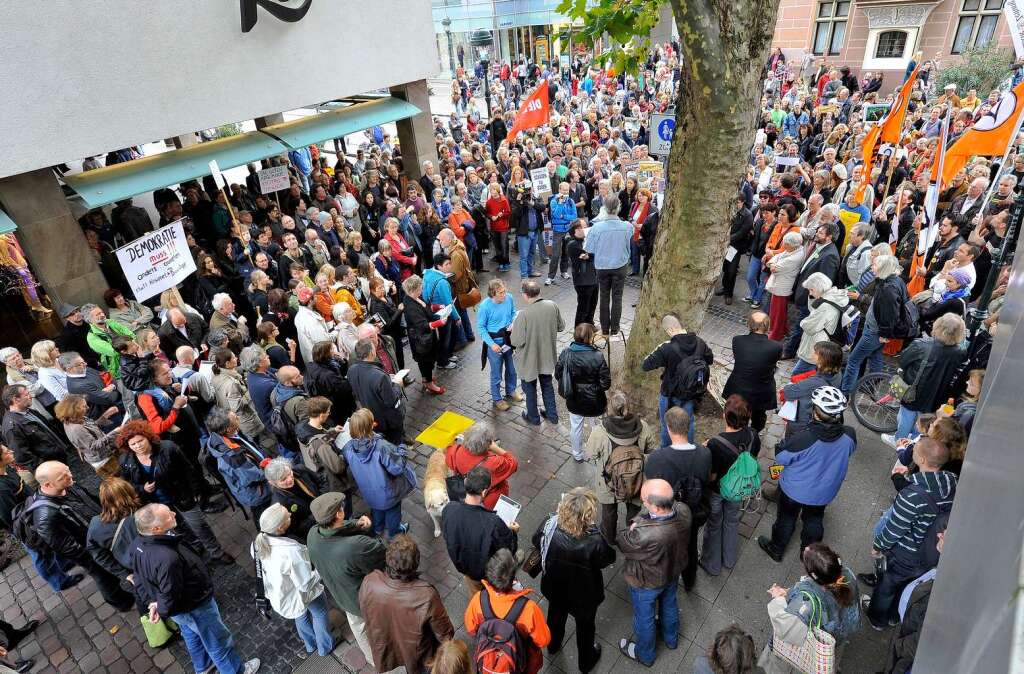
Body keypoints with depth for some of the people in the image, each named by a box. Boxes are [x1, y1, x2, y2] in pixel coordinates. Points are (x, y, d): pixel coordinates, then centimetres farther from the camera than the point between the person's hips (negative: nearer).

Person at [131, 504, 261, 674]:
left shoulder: (140, 542, -16)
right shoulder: (167, 559, -44)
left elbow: (138, 576, -1)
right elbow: (170, 596, -31)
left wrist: (151, 602, 0)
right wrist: (162, 611, -11)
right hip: (195, 608, -8)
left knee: (192, 636, 34)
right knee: (218, 641, 19)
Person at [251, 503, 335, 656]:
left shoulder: (258, 542, -24)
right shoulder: (292, 551, -43)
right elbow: (306, 584, -33)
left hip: (279, 593, 6)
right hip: (299, 593, -6)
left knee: (301, 616, 35)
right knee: (320, 614, 27)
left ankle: (310, 645, 60)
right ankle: (325, 647, 51)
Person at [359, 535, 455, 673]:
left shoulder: (368, 582, -32)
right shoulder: (426, 596, -40)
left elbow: (365, 615, -8)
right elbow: (445, 634, -22)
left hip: (383, 649, 2)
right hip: (416, 653, -2)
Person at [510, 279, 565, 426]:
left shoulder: (523, 314, -30)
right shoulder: (552, 306, -13)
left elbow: (517, 341, -25)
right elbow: (561, 326, 1)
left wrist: (513, 329, -6)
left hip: (529, 359, -5)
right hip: (547, 356, 5)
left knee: (530, 388, 19)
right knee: (547, 384, 25)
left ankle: (533, 417, 37)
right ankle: (552, 415, 39)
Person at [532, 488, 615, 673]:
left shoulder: (549, 525, -32)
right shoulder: (594, 541, -41)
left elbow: (536, 542, -9)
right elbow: (608, 559, -18)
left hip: (555, 589, 3)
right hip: (584, 596, -2)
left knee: (555, 615, 35)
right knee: (585, 626, 29)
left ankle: (552, 646, 64)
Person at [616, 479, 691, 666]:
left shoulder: (645, 536, -48)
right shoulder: (683, 510, -30)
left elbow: (622, 544, -26)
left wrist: (633, 528, -14)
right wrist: (639, 523, -18)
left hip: (647, 583, -5)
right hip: (674, 571, 5)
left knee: (644, 618, 25)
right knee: (669, 604, 35)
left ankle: (645, 655, 54)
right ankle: (671, 638, 65)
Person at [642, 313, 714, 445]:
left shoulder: (667, 348, -30)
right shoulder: (699, 342, -12)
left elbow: (645, 365, -26)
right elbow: (710, 359, 7)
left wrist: (661, 365, -9)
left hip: (671, 395, -5)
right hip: (692, 392, 5)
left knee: (667, 425, 17)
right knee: (689, 421, 26)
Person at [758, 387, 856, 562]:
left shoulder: (803, 438, -39)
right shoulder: (850, 435, -25)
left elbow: (780, 457, -22)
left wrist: (788, 439, -8)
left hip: (795, 490, -3)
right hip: (824, 492, 4)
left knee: (786, 519, 23)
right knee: (814, 521, 29)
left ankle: (776, 549, 45)